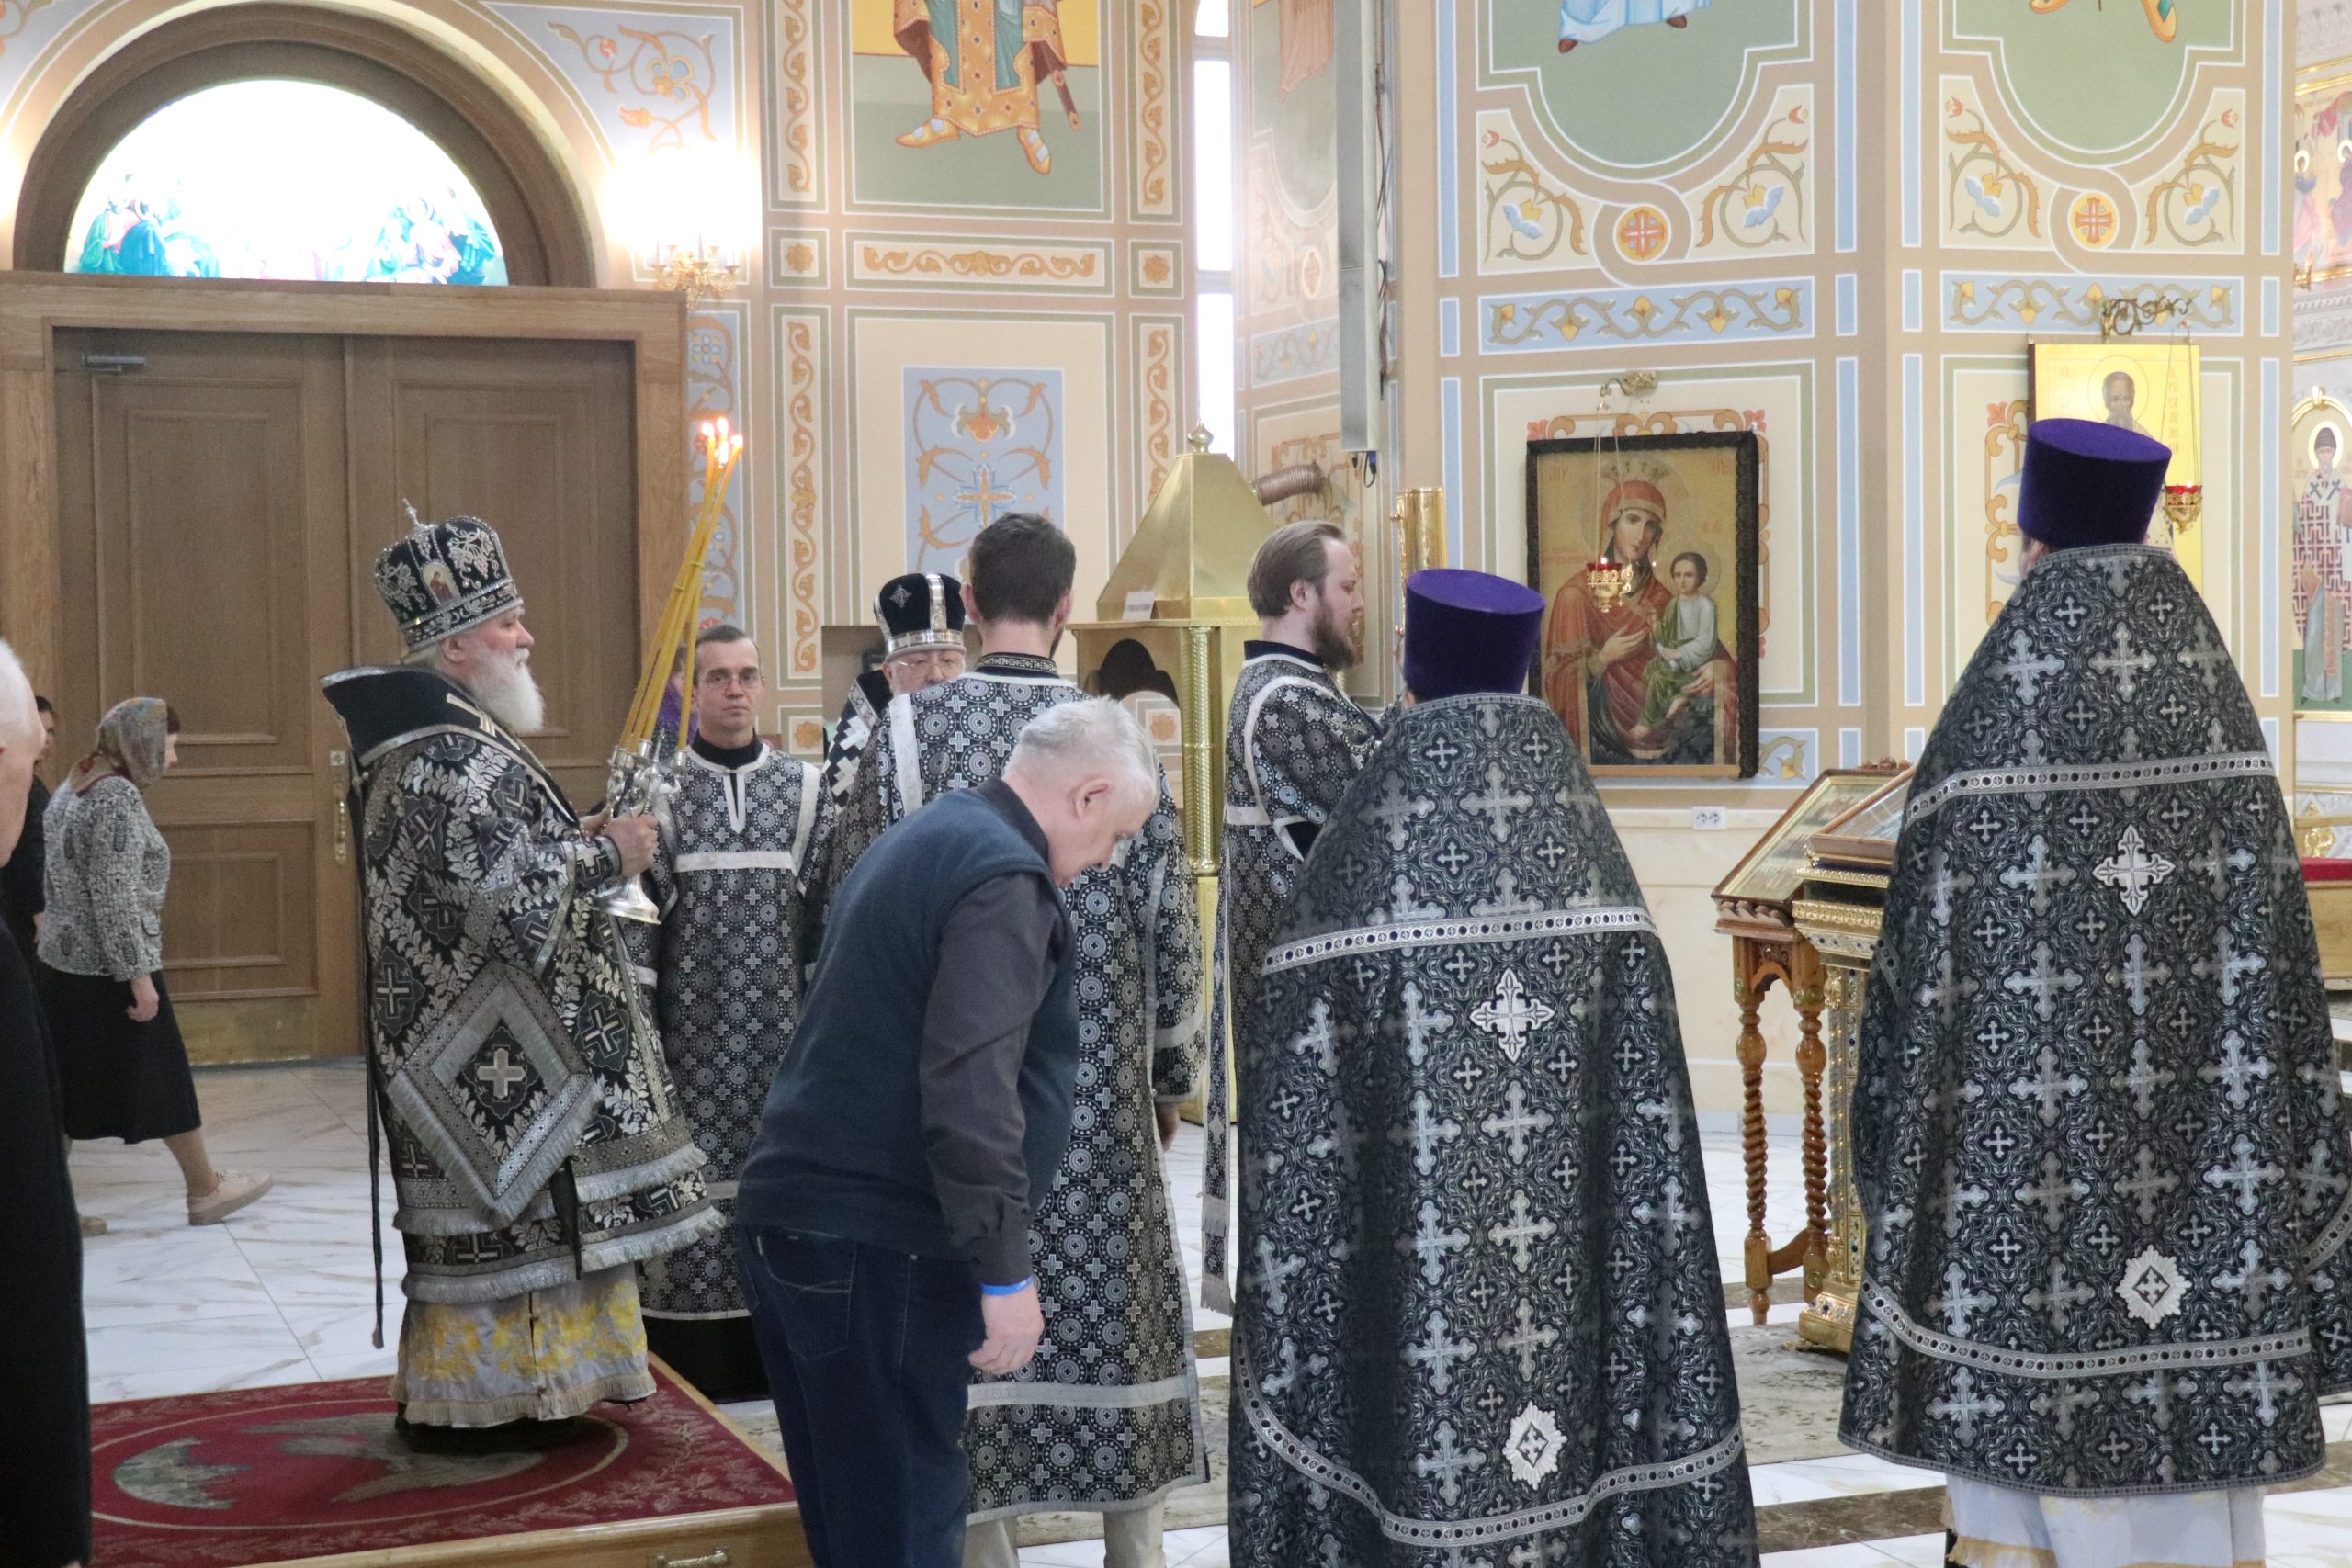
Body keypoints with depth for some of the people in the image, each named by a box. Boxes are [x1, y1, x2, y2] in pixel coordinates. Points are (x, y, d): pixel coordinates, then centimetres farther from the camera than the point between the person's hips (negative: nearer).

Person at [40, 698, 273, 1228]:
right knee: (162, 1081, 5)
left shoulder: (75, 788, 13)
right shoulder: (118, 796, -17)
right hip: (110, 970, -9)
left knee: (67, 1089, 9)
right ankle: (206, 1191, 18)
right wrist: (140, 975, -20)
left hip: (64, 964, 9)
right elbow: (114, 895, -22)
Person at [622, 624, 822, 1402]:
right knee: (694, 1168, -2)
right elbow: (635, 907, -1)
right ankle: (690, 1360, 6)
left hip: (780, 1017, 2)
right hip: (693, 1020, -2)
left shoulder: (803, 787, 7)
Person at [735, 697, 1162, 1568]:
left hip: (795, 1210, 10)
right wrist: (1007, 1268, -19)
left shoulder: (927, 837, 17)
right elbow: (970, 1086, -22)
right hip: (879, 1240, -10)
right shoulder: (1005, 877, -14)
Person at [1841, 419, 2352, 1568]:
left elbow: (1922, 977, -9)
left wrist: (1897, 1168, 5)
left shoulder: (1989, 737, -10)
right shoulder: (2221, 734, -1)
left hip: (2025, 1139, -3)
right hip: (2188, 1153, 3)